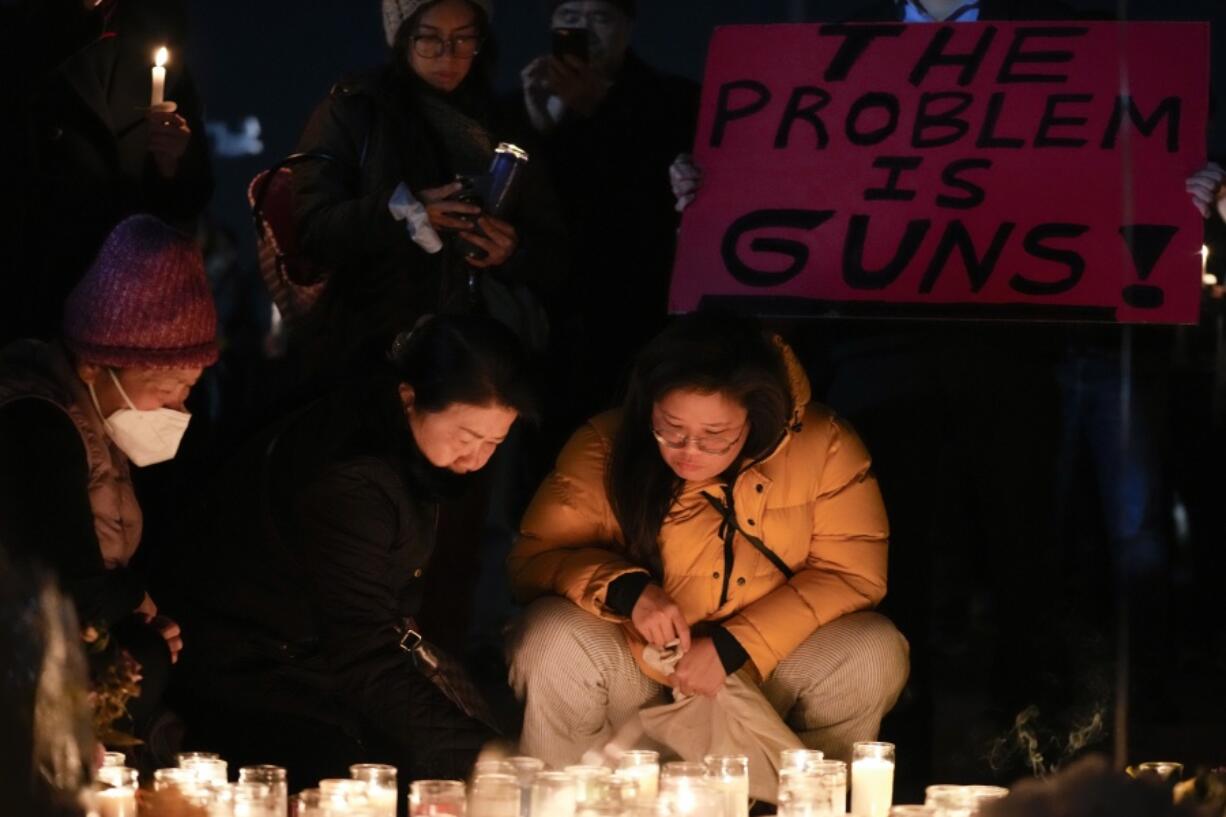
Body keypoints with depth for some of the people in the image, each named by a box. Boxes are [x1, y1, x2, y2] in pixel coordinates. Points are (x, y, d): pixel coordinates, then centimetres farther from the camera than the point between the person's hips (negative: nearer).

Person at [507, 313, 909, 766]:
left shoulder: (823, 446, -12)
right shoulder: (604, 449, -12)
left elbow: (852, 572, -13)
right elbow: (532, 556, -9)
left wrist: (729, 647, -20)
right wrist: (626, 590, -29)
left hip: (768, 674, 0)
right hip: (637, 674, 0)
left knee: (873, 653, -25)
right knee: (552, 642, -28)